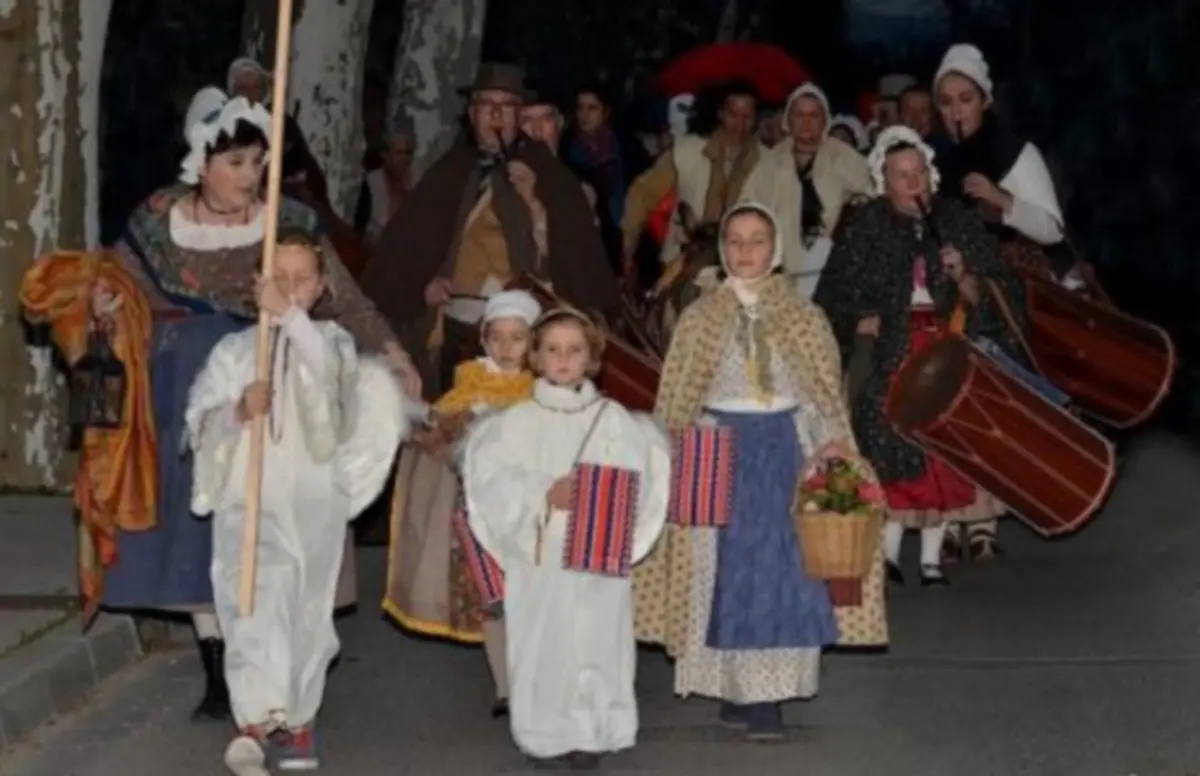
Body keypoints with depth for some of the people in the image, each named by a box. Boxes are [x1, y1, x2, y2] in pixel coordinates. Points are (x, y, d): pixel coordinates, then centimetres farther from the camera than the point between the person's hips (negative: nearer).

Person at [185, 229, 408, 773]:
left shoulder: (332, 340, 7)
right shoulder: (234, 349, 10)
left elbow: (333, 367, -18)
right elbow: (198, 418, 6)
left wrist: (289, 314, -31)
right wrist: (237, 411, -15)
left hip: (313, 502, 1)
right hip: (248, 500, -1)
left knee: (307, 612, 8)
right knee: (254, 605, -18)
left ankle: (295, 720, 23)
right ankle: (257, 721, -29)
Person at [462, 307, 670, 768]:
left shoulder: (614, 419, 5)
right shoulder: (517, 422, 1)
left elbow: (635, 478, 1)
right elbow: (493, 481, -8)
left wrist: (601, 497, -16)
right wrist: (543, 494, -19)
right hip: (539, 555, -1)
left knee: (597, 641, 1)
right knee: (542, 643, 1)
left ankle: (590, 732, 13)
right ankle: (545, 733, 13)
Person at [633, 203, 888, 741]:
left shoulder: (804, 318, 4)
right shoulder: (700, 318, 4)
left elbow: (825, 397, 3)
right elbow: (676, 403, 6)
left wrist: (833, 451, -11)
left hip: (785, 449, 0)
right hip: (718, 452, 0)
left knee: (783, 569, -3)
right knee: (726, 571, 1)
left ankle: (767, 693, 2)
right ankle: (736, 687, 9)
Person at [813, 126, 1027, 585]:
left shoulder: (957, 223, 2)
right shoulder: (867, 231, -2)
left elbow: (990, 297, 2)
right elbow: (833, 301, 2)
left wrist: (963, 277, -17)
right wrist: (865, 323, -14)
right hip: (894, 356, -2)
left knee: (943, 454, 3)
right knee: (895, 455, -8)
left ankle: (931, 557, 11)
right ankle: (888, 552, 2)